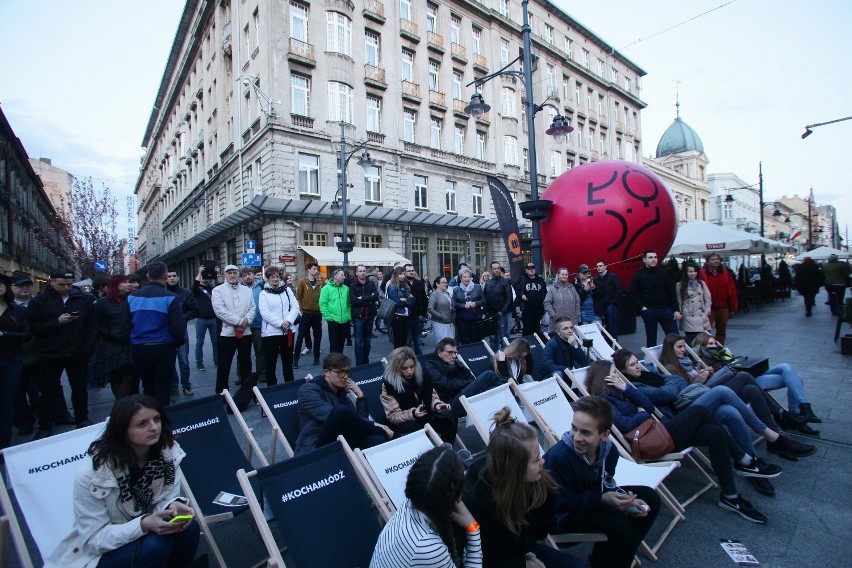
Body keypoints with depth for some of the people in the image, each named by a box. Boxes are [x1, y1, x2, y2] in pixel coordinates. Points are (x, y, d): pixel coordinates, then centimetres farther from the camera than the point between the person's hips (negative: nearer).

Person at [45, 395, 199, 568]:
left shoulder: (168, 452, -12)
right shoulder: (93, 474, -22)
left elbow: (168, 498, -5)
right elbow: (94, 539, -17)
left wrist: (173, 505, -29)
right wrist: (143, 524, -34)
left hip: (148, 532, 4)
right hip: (102, 553, -4)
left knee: (189, 527, -24)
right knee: (156, 543, -31)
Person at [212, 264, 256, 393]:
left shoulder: (247, 290, 12)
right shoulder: (218, 290, -2)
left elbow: (252, 308, 5)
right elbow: (220, 310, -14)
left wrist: (245, 321, -14)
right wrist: (239, 321, -17)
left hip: (245, 332, 4)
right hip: (227, 333, -4)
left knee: (246, 363, 14)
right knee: (224, 365, 3)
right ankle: (221, 393, 14)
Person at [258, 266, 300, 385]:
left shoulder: (287, 290, 8)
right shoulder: (263, 294, -1)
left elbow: (295, 306, 1)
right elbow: (265, 313, -11)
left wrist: (288, 321, -14)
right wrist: (281, 323, -18)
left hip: (288, 331, 3)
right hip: (270, 332, -3)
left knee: (288, 361, 13)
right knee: (270, 363, 3)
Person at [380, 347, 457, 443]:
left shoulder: (421, 375, -1)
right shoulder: (388, 385, -15)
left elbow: (431, 395, 9)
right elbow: (393, 416, -14)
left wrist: (437, 404, -15)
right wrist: (412, 414, -32)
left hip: (425, 415, 5)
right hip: (403, 423, -4)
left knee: (449, 416, -21)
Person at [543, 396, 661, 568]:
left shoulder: (608, 449, -12)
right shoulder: (557, 457, -34)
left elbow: (605, 484, 5)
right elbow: (562, 504, -26)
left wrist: (626, 501, -14)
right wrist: (602, 500, -35)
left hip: (594, 501, 8)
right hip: (562, 517, -8)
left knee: (650, 499, 6)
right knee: (619, 524, -28)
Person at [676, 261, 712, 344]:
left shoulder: (702, 283, 12)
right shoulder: (680, 285, 2)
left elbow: (708, 299, 9)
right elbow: (678, 302, 2)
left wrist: (706, 313, 1)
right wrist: (680, 313, -6)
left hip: (702, 319, 3)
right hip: (689, 319, -3)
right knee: (691, 341, -5)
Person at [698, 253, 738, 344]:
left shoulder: (725, 273, 6)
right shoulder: (702, 273, -8)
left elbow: (732, 290, 7)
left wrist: (733, 307, 3)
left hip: (723, 307, 5)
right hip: (709, 307, -5)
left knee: (721, 331, 14)